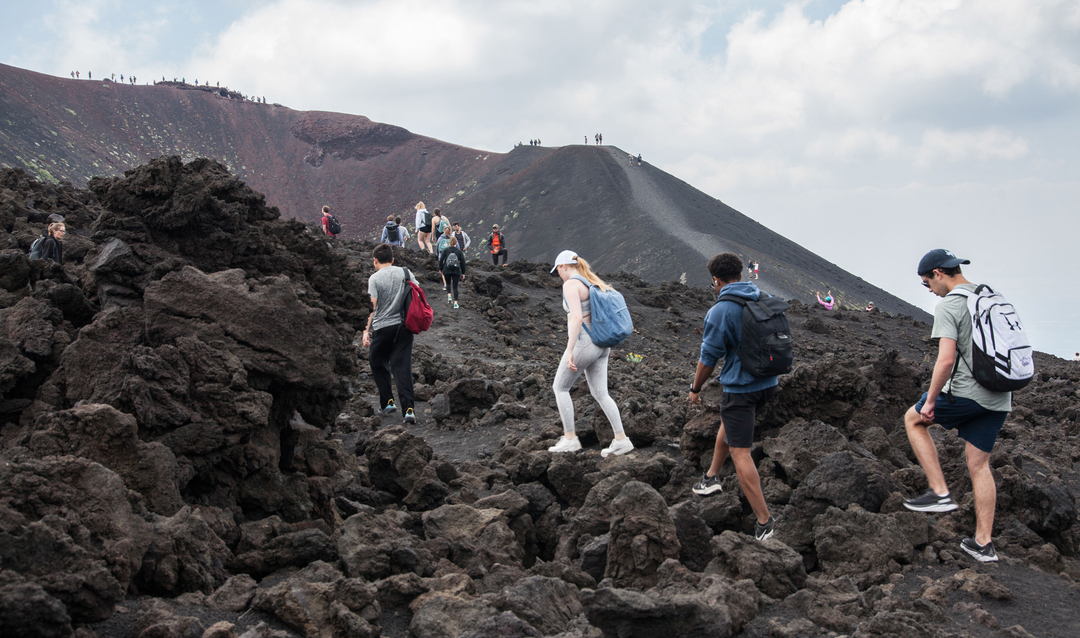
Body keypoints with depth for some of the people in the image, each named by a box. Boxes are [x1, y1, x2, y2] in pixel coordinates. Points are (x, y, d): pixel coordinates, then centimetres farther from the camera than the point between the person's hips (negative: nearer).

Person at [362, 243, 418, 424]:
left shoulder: (375, 278, -6)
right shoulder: (405, 273, 6)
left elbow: (373, 306, -10)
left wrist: (366, 330, -4)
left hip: (382, 328, -3)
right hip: (404, 326, 3)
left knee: (377, 363, 17)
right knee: (402, 366, 1)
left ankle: (388, 402, 15)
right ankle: (408, 408, -9)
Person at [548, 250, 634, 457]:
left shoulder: (571, 284, -15)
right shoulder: (595, 282, 12)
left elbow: (577, 317, -27)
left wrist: (569, 350, -26)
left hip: (583, 344, -9)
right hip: (601, 346, 9)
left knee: (560, 387, 9)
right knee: (600, 393, 13)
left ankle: (569, 438, 12)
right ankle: (621, 439, 9)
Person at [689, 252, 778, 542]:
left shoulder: (720, 311, -17)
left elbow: (709, 358, -10)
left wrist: (695, 388, 5)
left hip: (740, 386, -8)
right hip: (768, 384, 8)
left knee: (740, 453, -3)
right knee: (727, 423, 30)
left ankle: (764, 521, -4)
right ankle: (711, 477, 44)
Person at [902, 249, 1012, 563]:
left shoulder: (948, 306, -13)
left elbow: (946, 359, -23)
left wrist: (930, 400, -14)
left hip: (966, 393, -7)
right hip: (999, 399, 7)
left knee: (913, 420, 16)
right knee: (979, 465, 13)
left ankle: (940, 492, 8)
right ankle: (983, 544, 16)